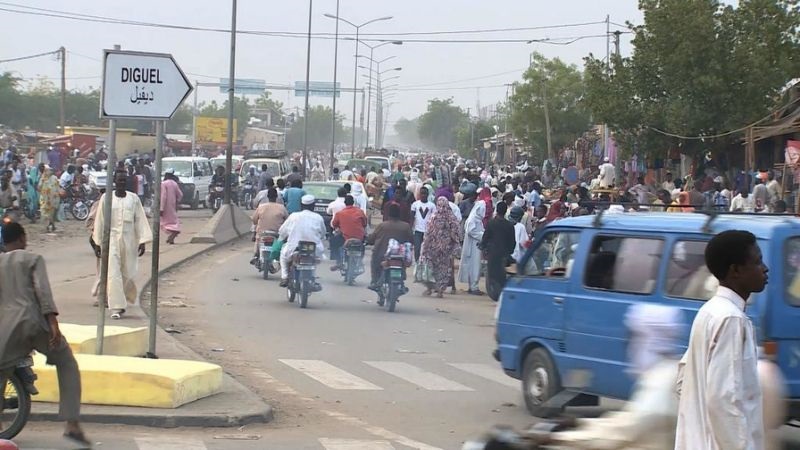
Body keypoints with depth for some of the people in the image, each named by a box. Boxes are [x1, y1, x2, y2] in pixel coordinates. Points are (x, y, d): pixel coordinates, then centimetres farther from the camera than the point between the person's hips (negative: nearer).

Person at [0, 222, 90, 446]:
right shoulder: (33, 259, 7)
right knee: (67, 364, 13)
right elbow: (42, 290, -7)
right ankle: (73, 424, 0)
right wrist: (53, 322, -14)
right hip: (35, 321, -2)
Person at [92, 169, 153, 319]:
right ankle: (116, 307, -9)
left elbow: (140, 220, 3)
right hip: (111, 239, -2)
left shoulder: (133, 199, 4)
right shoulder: (106, 198, 0)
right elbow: (100, 221, 3)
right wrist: (98, 243, 3)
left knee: (128, 273, 8)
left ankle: (123, 300, 32)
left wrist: (142, 241, -3)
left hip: (129, 241, 2)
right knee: (113, 274, -9)